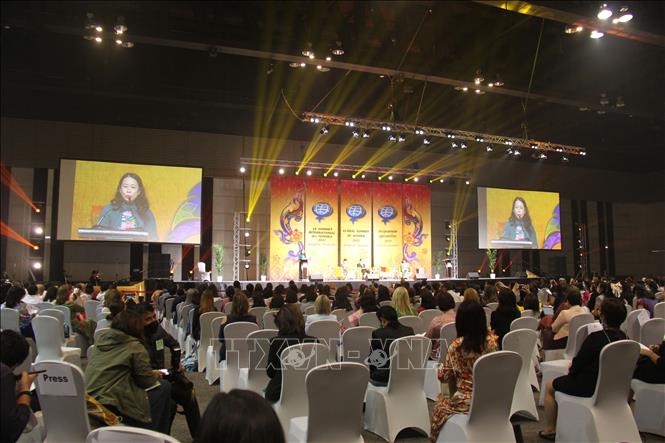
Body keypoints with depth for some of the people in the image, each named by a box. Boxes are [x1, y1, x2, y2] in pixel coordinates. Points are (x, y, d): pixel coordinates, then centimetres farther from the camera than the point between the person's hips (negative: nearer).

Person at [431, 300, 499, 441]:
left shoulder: (457, 345, -20)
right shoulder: (491, 340, -8)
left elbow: (444, 376, -9)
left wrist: (439, 368, 12)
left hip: (467, 401, -4)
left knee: (439, 406, 24)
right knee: (449, 400, 31)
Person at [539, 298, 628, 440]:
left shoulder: (595, 338, -28)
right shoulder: (622, 337, -5)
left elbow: (578, 364, -18)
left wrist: (572, 369, 3)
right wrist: (575, 366, 8)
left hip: (589, 386, -8)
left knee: (549, 387, 15)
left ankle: (550, 430, 22)